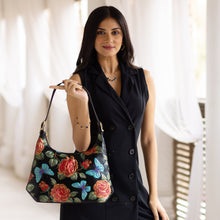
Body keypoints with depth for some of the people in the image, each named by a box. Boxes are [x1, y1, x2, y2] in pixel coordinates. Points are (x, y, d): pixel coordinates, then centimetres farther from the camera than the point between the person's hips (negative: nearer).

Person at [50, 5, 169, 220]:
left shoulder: (143, 79, 5)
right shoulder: (78, 81, -3)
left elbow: (148, 139, 7)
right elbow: (81, 144, -7)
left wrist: (153, 195, 5)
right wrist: (82, 100, -21)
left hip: (132, 189, 2)